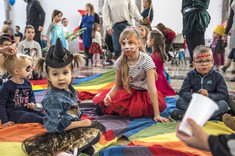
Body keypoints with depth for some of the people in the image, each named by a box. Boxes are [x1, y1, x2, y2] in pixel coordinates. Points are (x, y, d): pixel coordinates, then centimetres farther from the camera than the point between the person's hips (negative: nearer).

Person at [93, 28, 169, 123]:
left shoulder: (146, 60, -22)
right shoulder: (120, 62, -10)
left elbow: (151, 88, -25)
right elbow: (117, 85, 0)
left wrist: (156, 115, -26)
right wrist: (109, 95, -24)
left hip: (143, 93, -2)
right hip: (127, 91, 2)